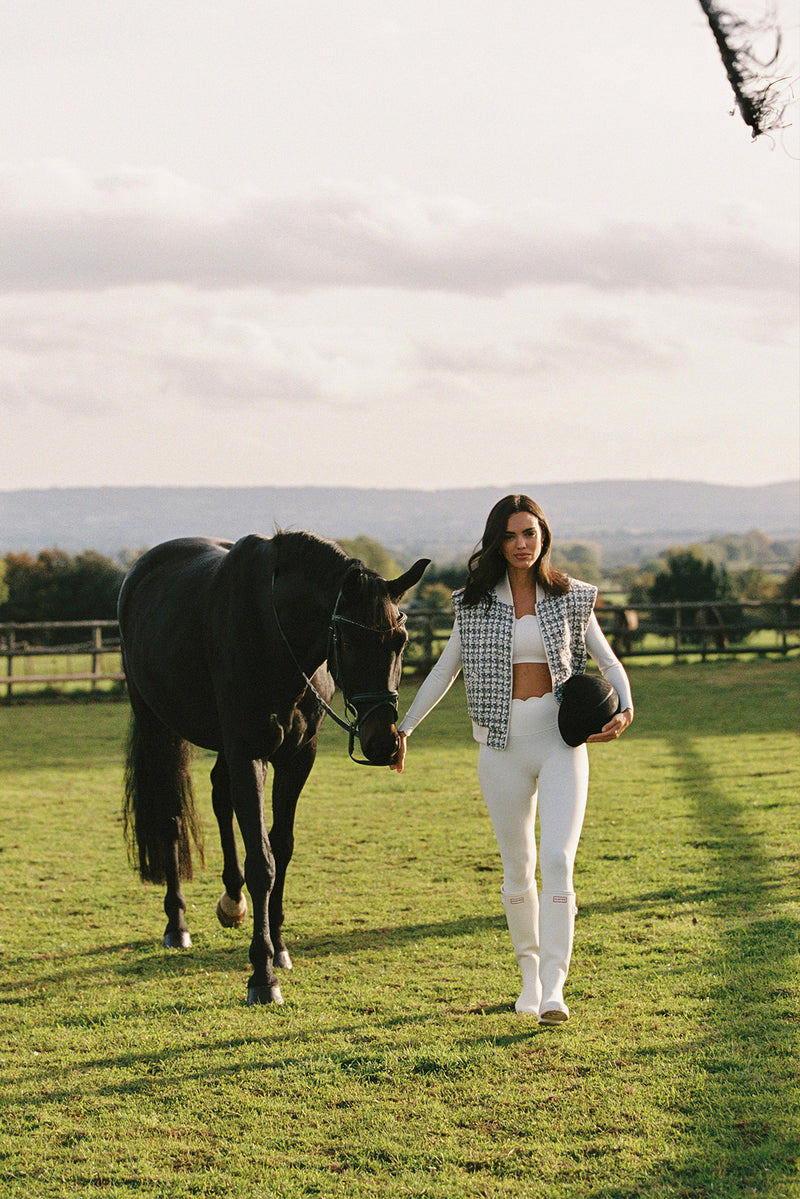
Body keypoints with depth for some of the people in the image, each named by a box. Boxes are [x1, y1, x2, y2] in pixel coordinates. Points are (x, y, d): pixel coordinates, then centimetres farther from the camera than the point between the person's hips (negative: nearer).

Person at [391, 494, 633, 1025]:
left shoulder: (571, 599, 4)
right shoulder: (477, 603, 6)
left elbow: (610, 663, 9)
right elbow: (444, 672, 14)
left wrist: (625, 710, -10)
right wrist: (402, 728, 10)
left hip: (563, 743, -2)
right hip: (504, 747, 2)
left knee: (558, 861, -15)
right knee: (518, 870, 9)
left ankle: (554, 988, -19)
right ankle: (530, 972, 28)